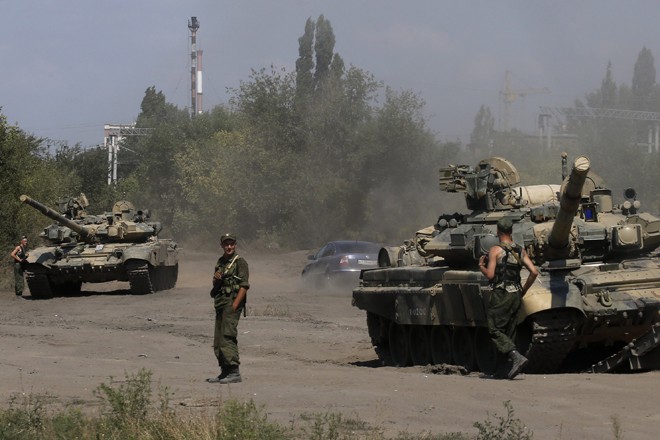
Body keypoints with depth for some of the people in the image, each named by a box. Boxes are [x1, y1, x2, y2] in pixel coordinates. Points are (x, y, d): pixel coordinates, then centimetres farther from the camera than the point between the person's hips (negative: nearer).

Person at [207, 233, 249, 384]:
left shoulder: (240, 262, -6)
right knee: (218, 341, 8)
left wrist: (234, 306, -19)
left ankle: (234, 372, -18)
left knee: (227, 338, -17)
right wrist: (216, 279, 2)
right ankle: (224, 372, 15)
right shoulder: (220, 262, 18)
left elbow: (244, 286, -13)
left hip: (232, 303, -8)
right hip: (220, 304, 8)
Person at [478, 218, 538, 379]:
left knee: (495, 330, -4)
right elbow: (534, 272, 5)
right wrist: (523, 290, 16)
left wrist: (481, 265, 7)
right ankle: (508, 366, 10)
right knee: (509, 332, 12)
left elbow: (490, 275, -13)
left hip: (501, 295, -6)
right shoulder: (520, 251, 10)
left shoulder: (495, 250, -7)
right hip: (516, 296, 6)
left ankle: (516, 357, -22)